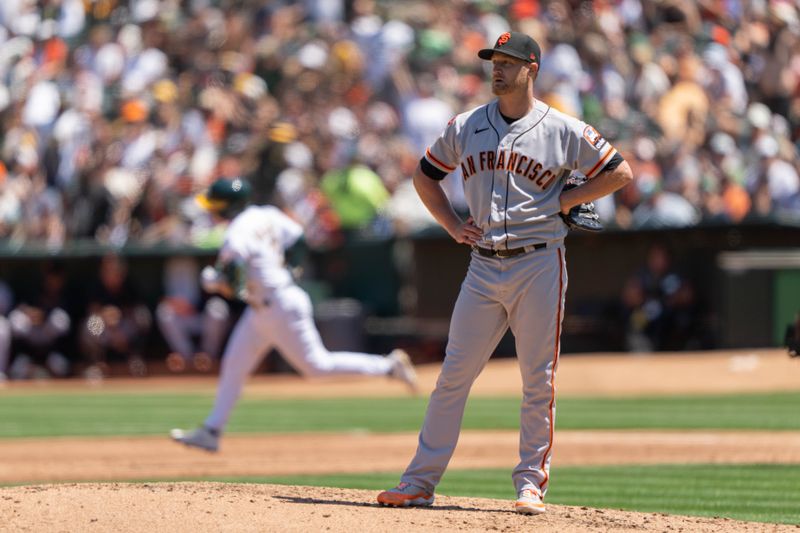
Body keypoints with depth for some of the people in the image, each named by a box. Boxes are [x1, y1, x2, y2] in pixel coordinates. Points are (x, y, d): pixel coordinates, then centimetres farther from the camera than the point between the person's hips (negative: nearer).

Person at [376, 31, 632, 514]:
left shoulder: (564, 130, -1)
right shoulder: (466, 128, 8)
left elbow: (620, 172, 3)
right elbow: (425, 175, 20)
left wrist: (566, 200, -4)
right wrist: (453, 225, 7)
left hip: (538, 263, -3)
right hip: (484, 266, 3)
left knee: (539, 380, -2)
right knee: (454, 374, 1)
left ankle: (531, 483, 6)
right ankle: (421, 482, 3)